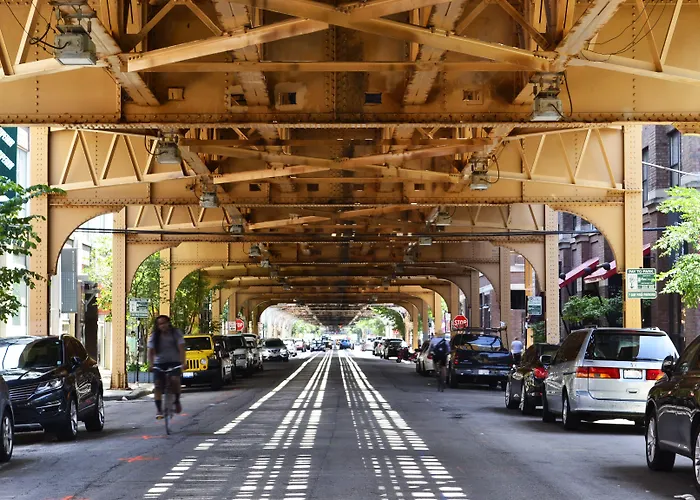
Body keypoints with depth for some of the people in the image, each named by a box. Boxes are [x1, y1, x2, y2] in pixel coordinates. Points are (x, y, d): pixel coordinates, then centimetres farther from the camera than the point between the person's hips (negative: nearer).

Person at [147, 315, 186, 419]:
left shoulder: (176, 333, -3)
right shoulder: (154, 336, 2)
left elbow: (182, 348, -11)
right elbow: (151, 351, -5)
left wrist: (183, 362, -24)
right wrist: (151, 365, -20)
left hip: (174, 362, -2)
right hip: (159, 363, 2)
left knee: (175, 379, -27)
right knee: (158, 385, -8)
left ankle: (177, 401, -6)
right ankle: (159, 410, -5)